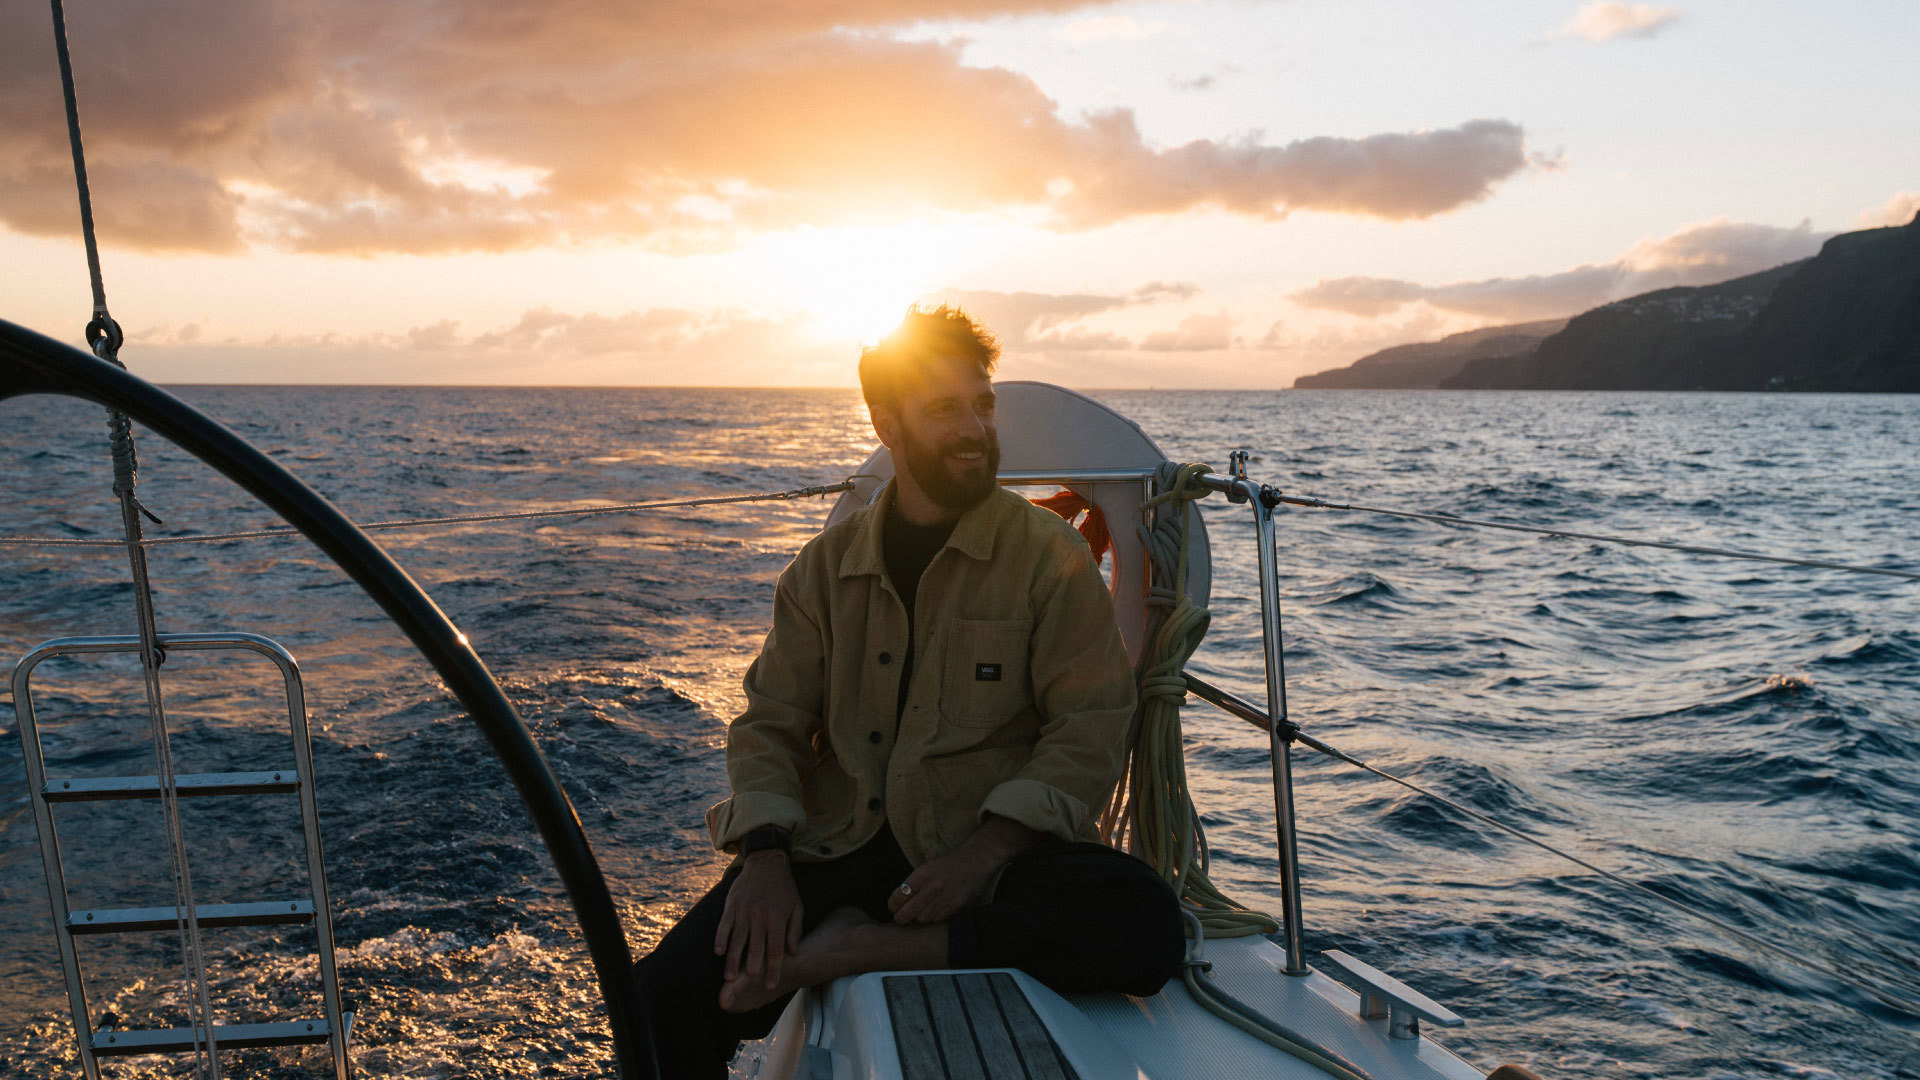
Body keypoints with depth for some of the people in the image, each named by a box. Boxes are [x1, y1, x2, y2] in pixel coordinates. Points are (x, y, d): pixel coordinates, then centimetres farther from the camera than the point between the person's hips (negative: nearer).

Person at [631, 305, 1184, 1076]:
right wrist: (764, 853, -11)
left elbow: (1089, 730, -6)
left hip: (988, 847, 0)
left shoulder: (1049, 556, 1)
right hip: (837, 844, 1)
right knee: (665, 998, -22)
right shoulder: (827, 565, 10)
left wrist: (984, 852, -19)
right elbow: (769, 724, 8)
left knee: (1145, 927, -31)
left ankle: (859, 950, -22)